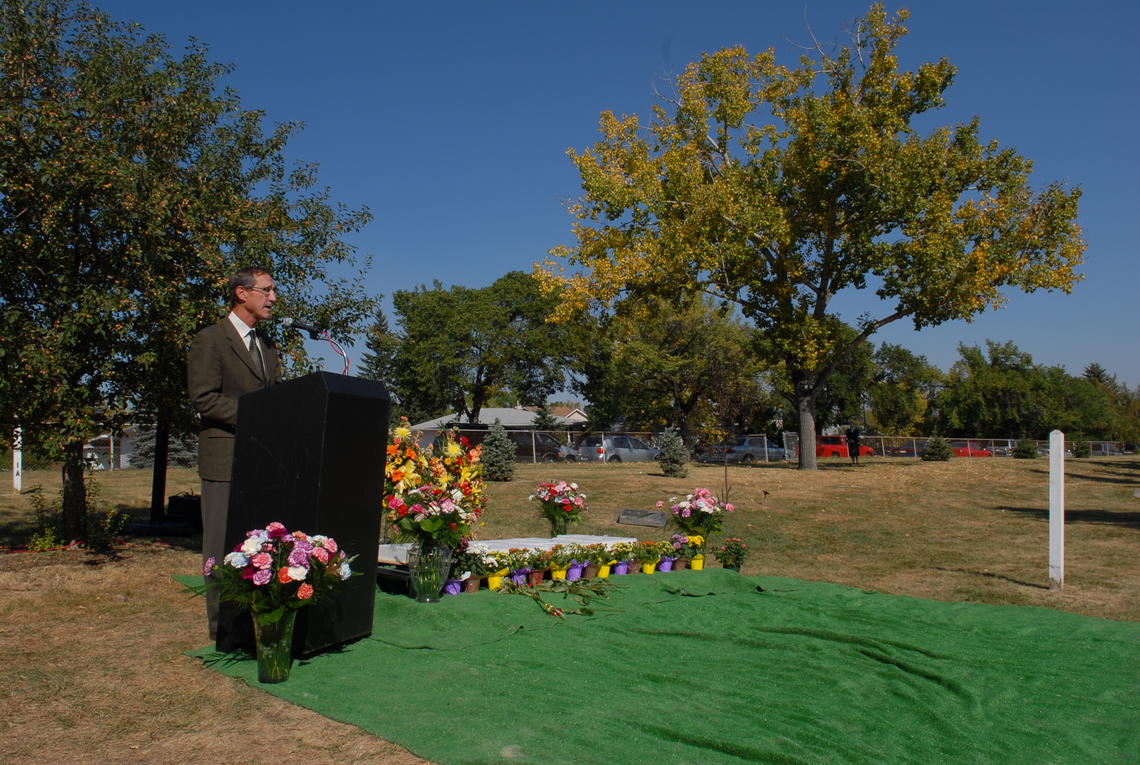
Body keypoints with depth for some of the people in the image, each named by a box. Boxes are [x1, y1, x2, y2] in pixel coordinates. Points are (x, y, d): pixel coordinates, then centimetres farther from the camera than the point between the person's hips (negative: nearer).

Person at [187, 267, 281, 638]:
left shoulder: (267, 347, 20)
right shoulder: (210, 340, -3)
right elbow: (204, 398, -12)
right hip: (225, 460, -7)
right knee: (224, 545, -1)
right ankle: (222, 626, 8)